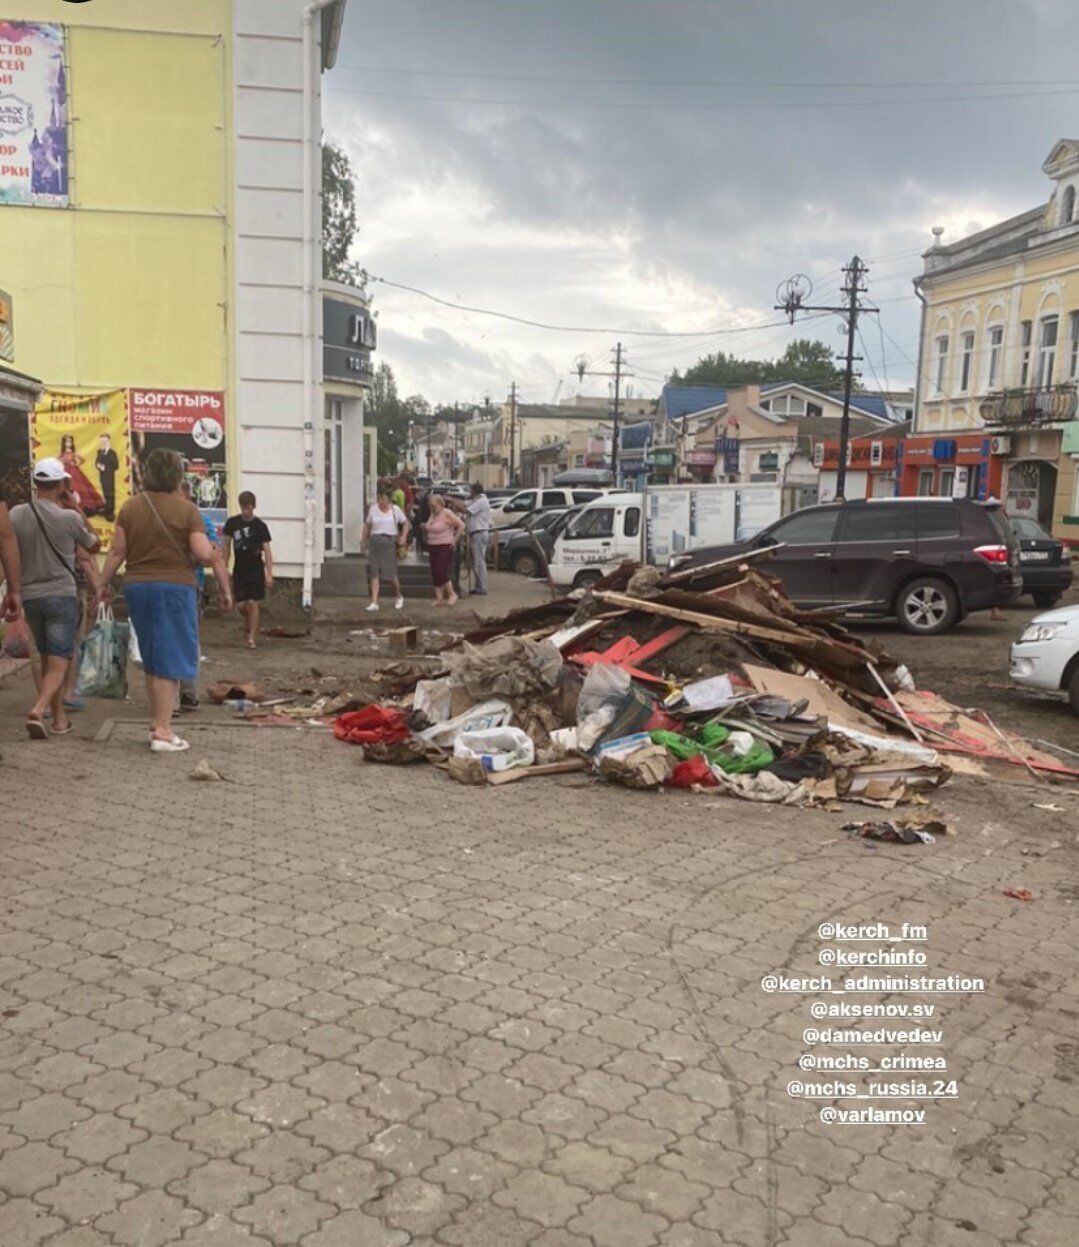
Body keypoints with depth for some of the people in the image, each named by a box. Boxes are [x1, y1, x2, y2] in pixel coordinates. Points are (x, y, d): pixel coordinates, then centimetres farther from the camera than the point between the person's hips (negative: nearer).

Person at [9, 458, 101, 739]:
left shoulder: (16, 515, 0)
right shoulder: (69, 518, -9)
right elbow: (94, 546, 7)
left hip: (30, 596, 4)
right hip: (62, 595, -4)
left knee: (47, 660, 17)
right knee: (59, 662, -3)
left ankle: (59, 718, 23)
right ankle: (38, 710, -24)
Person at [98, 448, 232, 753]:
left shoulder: (130, 506, 5)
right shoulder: (186, 510, -8)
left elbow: (117, 551, 3)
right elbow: (205, 554, -14)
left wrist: (103, 585, 12)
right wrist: (225, 587, -5)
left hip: (137, 587, 5)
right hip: (174, 587, -5)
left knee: (152, 659, 18)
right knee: (172, 659, 0)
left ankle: (156, 721, 26)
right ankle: (162, 731, -4)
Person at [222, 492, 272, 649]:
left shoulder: (260, 526, -5)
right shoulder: (232, 523, 1)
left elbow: (267, 550, -7)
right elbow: (227, 546, 10)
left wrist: (269, 574, -13)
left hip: (256, 568, -3)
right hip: (239, 569, 3)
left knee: (252, 603, -7)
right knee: (241, 605, 3)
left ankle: (251, 637, 0)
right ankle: (249, 625, 33)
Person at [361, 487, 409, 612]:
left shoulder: (395, 509, 3)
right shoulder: (373, 509, 6)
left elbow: (405, 523, 11)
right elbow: (367, 526, 13)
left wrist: (403, 536, -4)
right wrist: (363, 542, 9)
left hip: (389, 541, -2)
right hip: (374, 540, 2)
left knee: (391, 572, -2)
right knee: (374, 572, -4)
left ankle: (398, 597, 23)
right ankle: (374, 602, -4)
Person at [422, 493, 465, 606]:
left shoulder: (447, 513, -11)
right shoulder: (433, 514, 12)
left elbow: (461, 525, -12)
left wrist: (455, 540, -11)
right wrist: (425, 528, 7)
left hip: (444, 547, -8)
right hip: (432, 547, 8)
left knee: (441, 573, -12)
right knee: (435, 574, 4)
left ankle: (452, 594, 5)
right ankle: (439, 598, 9)